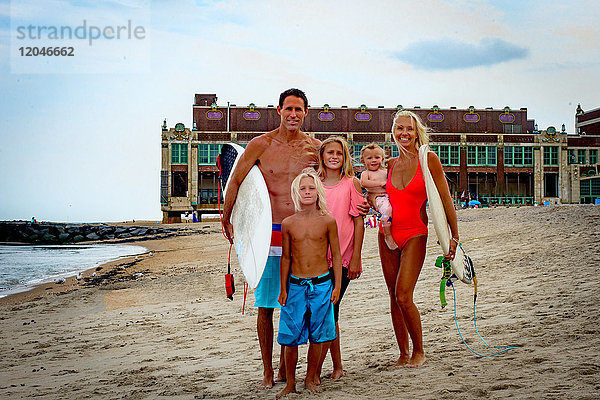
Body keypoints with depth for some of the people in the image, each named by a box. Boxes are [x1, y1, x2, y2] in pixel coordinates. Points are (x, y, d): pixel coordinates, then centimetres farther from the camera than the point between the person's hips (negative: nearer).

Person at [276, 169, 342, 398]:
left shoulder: (327, 221, -2)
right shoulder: (288, 223, 1)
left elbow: (336, 255, 4)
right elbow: (286, 258, 8)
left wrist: (337, 285, 0)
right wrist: (283, 289, 8)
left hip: (321, 284, -1)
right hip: (295, 285, 1)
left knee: (317, 336, 6)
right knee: (291, 337, 2)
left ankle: (310, 379, 22)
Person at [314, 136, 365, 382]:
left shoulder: (351, 183, 0)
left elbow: (359, 222, -1)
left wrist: (355, 258, -7)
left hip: (342, 257, -4)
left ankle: (315, 371, -2)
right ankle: (337, 366, 21)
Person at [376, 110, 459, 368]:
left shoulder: (429, 160, -4)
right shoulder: (390, 164, 9)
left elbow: (445, 199, -4)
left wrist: (454, 235, -6)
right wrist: (372, 202, 1)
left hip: (415, 234, -5)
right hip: (388, 234, 5)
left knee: (403, 296, -12)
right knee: (394, 298, 6)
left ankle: (419, 352, 7)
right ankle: (403, 354, 18)